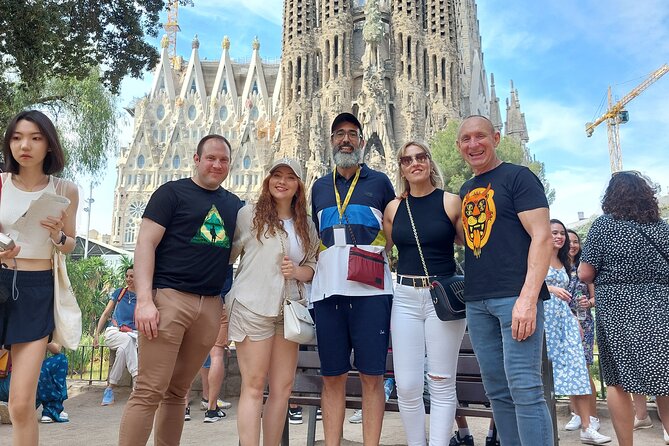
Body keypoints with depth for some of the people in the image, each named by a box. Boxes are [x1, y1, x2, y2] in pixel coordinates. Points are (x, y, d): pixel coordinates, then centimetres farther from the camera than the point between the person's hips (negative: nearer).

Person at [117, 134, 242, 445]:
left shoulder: (234, 205, 18)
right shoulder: (172, 192, 3)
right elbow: (145, 244, -4)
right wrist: (144, 300, -15)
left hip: (211, 305, 5)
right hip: (169, 297, -4)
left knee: (178, 392, 11)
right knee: (149, 392, -6)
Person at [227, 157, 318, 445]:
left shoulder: (306, 226, 13)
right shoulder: (248, 214, 0)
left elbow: (313, 266, 16)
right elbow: (227, 255, 1)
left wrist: (297, 271, -5)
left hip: (289, 310, 5)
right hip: (252, 307, -5)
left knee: (283, 387, 8)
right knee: (254, 387, -3)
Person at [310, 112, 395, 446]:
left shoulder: (379, 182, 10)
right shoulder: (320, 187, 19)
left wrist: (381, 258, -1)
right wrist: (305, 267, 13)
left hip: (370, 289, -2)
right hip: (328, 290, 3)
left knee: (372, 376, 1)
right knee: (332, 378, 7)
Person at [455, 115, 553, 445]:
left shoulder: (517, 177, -2)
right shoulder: (466, 190, 19)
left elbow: (542, 237, -11)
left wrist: (528, 298, -20)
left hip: (515, 296, -7)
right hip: (477, 302, 7)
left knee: (524, 389, -8)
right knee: (497, 391, 11)